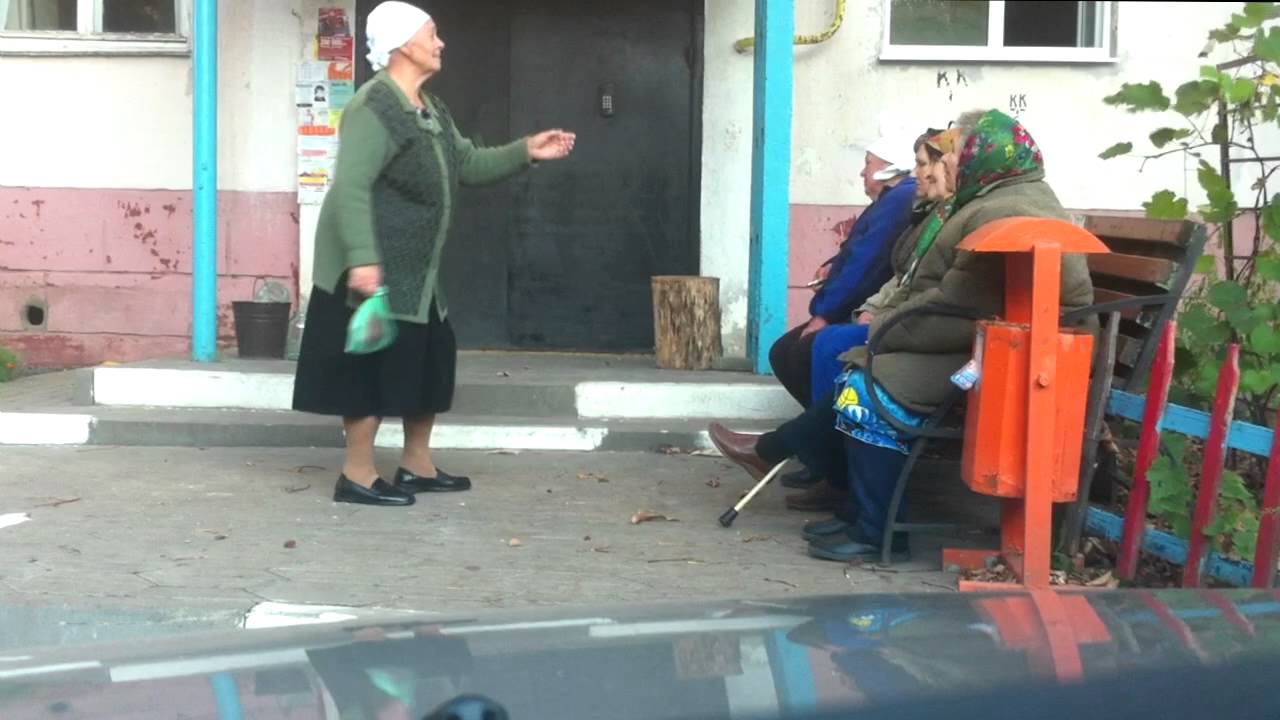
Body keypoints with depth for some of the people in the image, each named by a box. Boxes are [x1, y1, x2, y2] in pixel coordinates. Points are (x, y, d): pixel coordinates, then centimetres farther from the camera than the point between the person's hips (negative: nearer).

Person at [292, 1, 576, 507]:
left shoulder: (430, 109, 13)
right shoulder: (373, 108, -18)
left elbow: (466, 165, 20)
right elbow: (351, 187, -26)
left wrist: (526, 152, 9)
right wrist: (362, 259, -33)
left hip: (415, 269, 10)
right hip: (373, 269, -10)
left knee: (431, 359, 14)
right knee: (375, 365, -5)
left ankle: (417, 465, 25)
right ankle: (357, 476, 4)